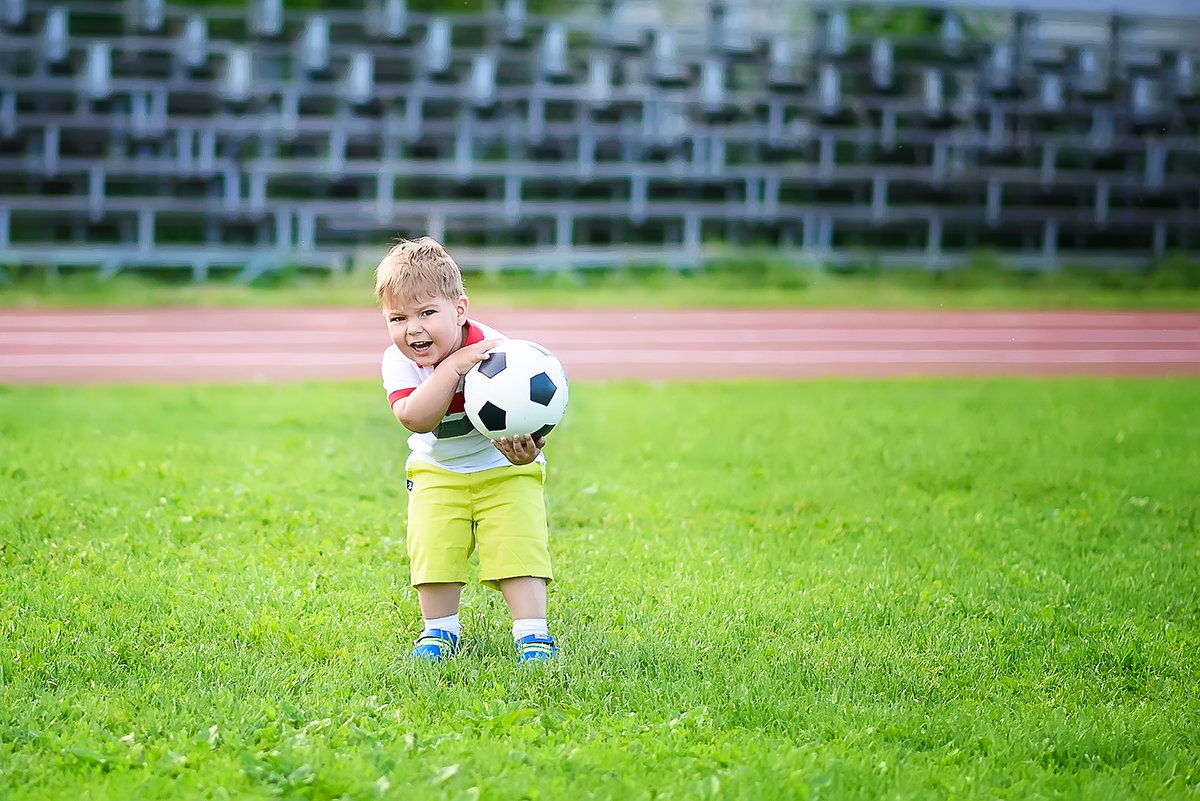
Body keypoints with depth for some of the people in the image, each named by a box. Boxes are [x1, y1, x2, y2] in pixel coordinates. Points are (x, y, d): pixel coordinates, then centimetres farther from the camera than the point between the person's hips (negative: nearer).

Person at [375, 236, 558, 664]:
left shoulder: (492, 351, -24)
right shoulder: (398, 361, -17)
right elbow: (416, 418, -35)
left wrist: (522, 449, -53)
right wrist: (452, 366, -44)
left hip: (504, 472, -2)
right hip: (437, 473, 2)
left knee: (518, 545, -13)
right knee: (433, 547, -8)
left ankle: (532, 634, -6)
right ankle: (440, 630, 10)